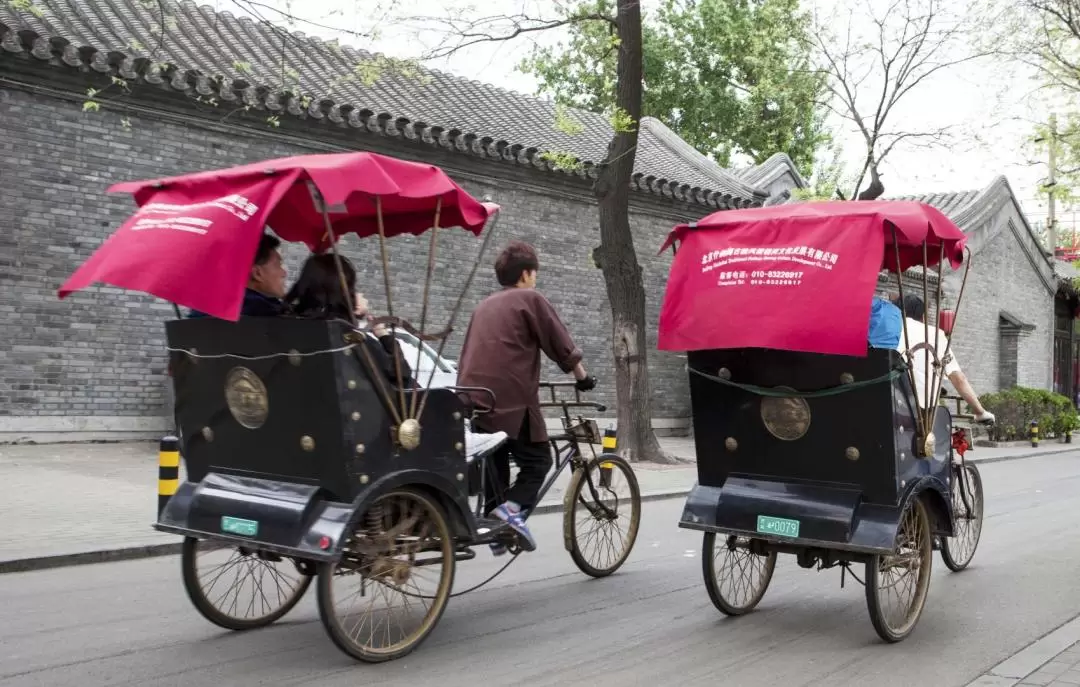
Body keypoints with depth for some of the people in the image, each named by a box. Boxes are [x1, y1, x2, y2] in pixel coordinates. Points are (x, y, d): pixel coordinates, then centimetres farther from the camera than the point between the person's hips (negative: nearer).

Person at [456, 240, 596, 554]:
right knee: (537, 460, 3)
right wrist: (583, 377, 13)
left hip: (473, 396, 7)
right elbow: (561, 344, 0)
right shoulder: (531, 299, 2)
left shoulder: (484, 305, 21)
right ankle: (512, 508, -17)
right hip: (511, 397, -7)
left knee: (495, 462, 16)